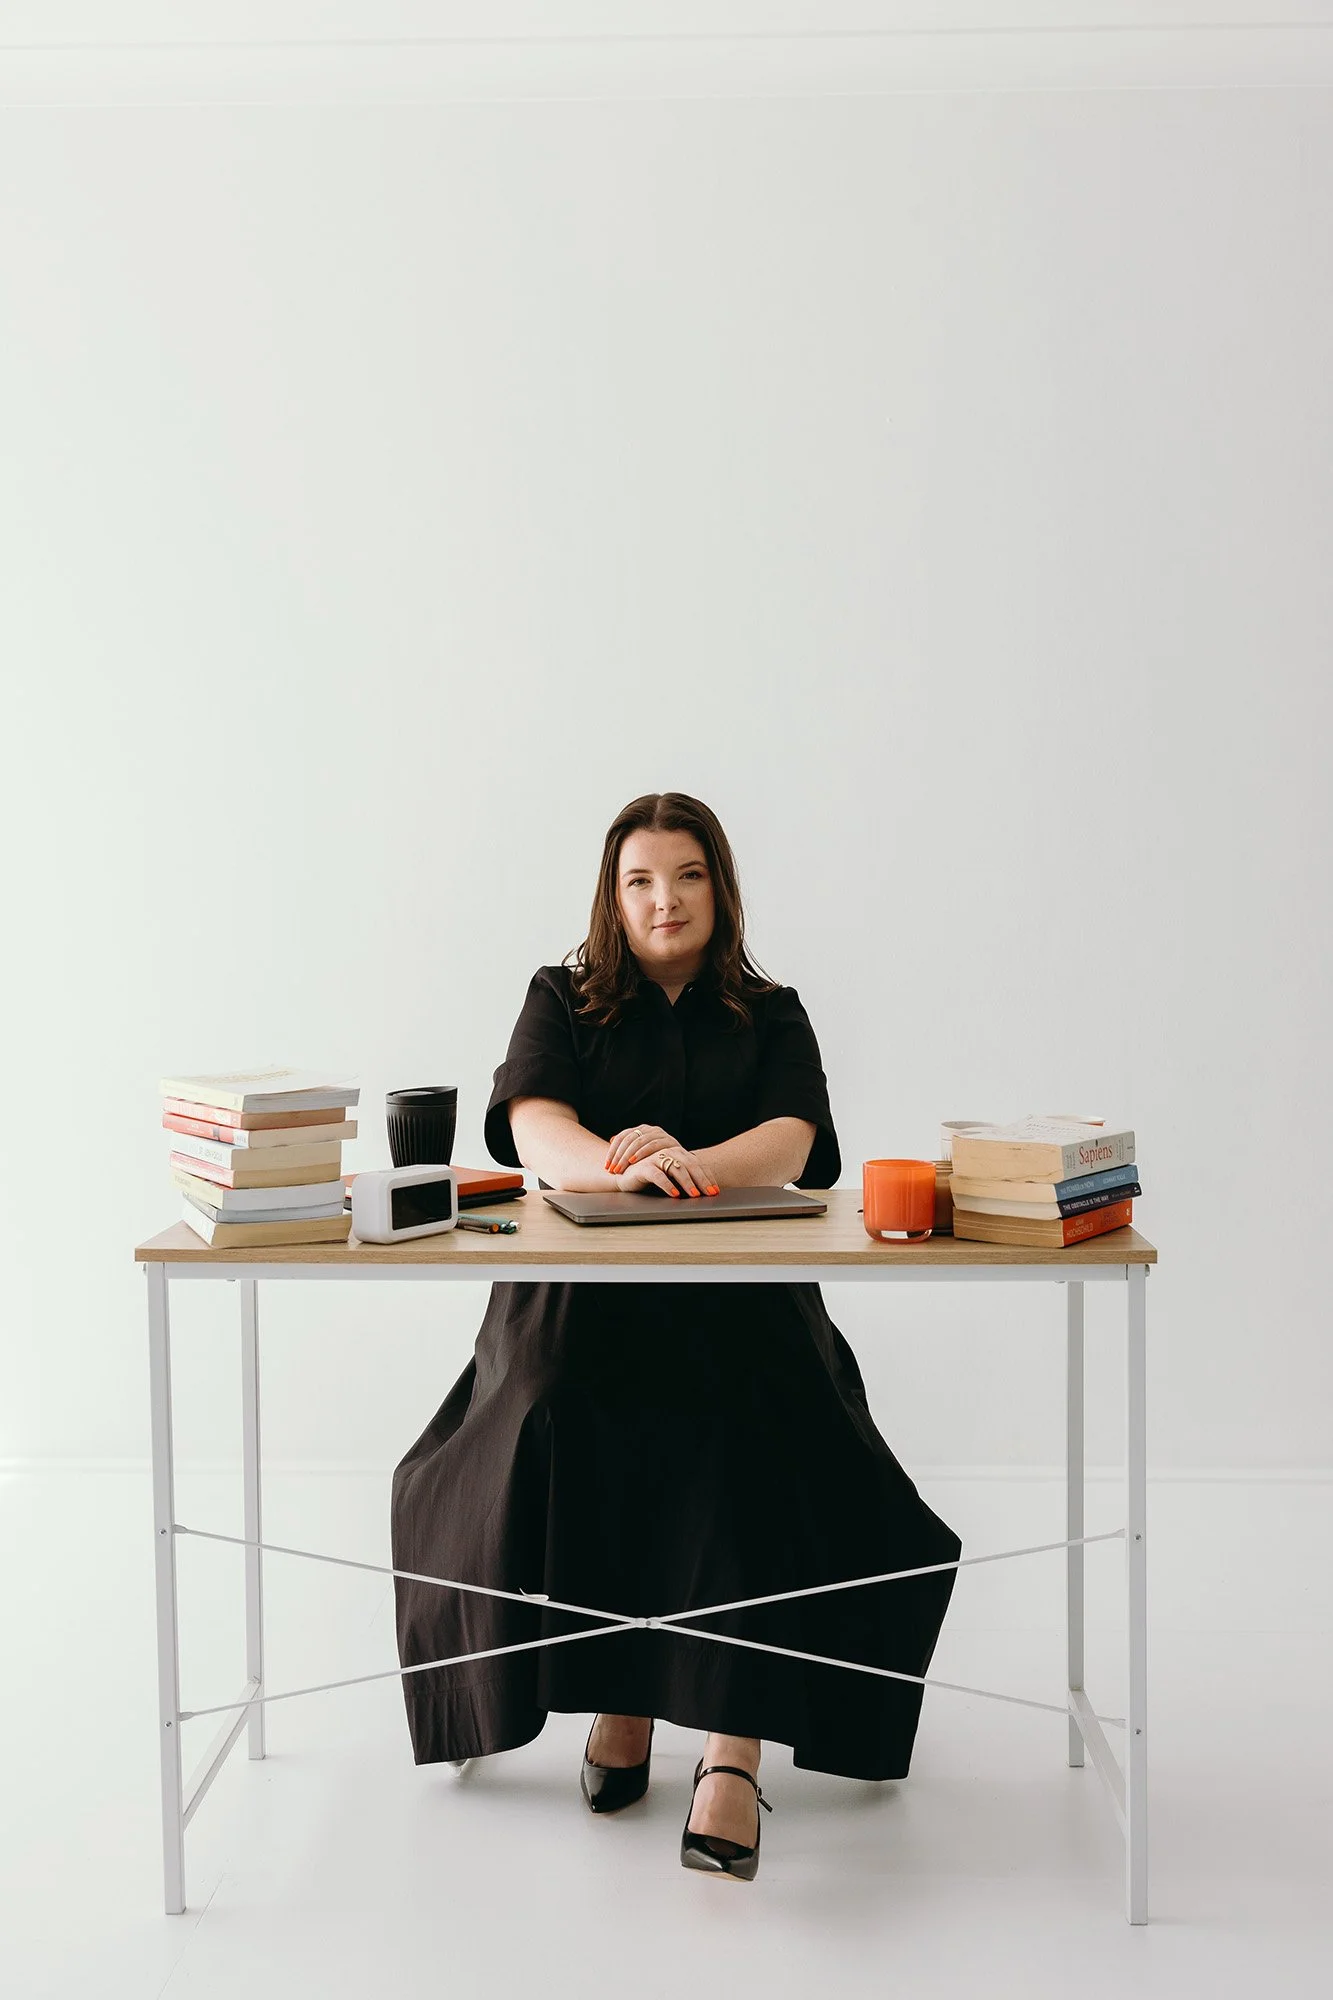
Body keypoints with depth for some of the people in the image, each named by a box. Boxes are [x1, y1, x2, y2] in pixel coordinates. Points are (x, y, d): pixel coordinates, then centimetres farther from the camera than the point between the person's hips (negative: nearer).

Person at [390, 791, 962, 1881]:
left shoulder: (771, 1015, 14)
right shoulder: (562, 1001, 14)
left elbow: (791, 1141, -6)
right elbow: (534, 1128, -6)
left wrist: (688, 1162, -28)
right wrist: (613, 1166, -30)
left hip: (740, 1296, 0)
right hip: (582, 1289, 0)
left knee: (754, 1436, -30)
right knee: (559, 1420, -30)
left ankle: (734, 1750, -29)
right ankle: (617, 1688, -10)